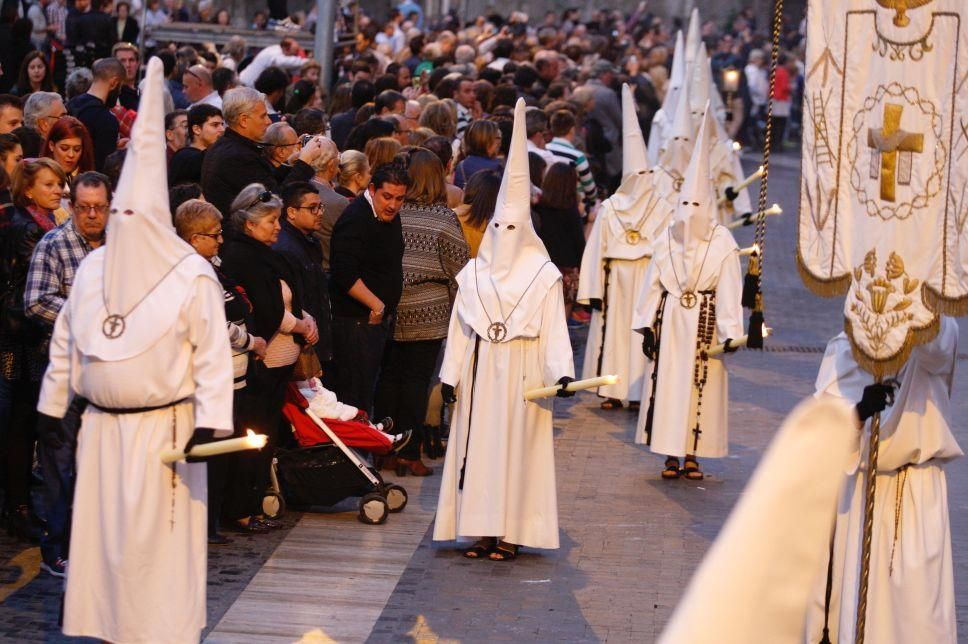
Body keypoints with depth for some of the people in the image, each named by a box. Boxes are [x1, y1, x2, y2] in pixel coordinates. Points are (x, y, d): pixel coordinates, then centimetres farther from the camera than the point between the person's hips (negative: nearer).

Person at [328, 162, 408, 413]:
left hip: (380, 318, 9)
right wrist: (377, 306, -21)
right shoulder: (356, 220, -18)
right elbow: (344, 274, -27)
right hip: (357, 322, -9)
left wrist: (387, 311, 16)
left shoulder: (389, 216, 11)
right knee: (355, 394, -8)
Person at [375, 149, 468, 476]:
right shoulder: (443, 217, -7)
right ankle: (409, 453, 5)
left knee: (389, 377, 12)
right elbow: (459, 269, -5)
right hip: (428, 313, -3)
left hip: (390, 310, 3)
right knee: (416, 380, 3)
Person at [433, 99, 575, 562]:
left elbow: (554, 330, -6)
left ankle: (509, 532, 1)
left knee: (516, 446, -2)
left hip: (522, 373, -3)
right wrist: (450, 375, 5)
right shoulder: (474, 273, 10)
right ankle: (481, 529, 8)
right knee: (478, 446, 2)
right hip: (480, 372, 3)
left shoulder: (543, 276, 0)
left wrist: (562, 371, -19)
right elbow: (459, 329, 10)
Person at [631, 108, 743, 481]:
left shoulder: (722, 242, -3)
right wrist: (647, 327, 3)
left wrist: (729, 333, -10)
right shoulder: (666, 239, 5)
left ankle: (693, 454, 10)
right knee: (667, 384, 1)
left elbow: (729, 290, -5)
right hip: (669, 320, 2)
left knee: (702, 386, 0)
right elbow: (652, 285, 7)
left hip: (705, 322, -2)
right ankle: (670, 456, 9)